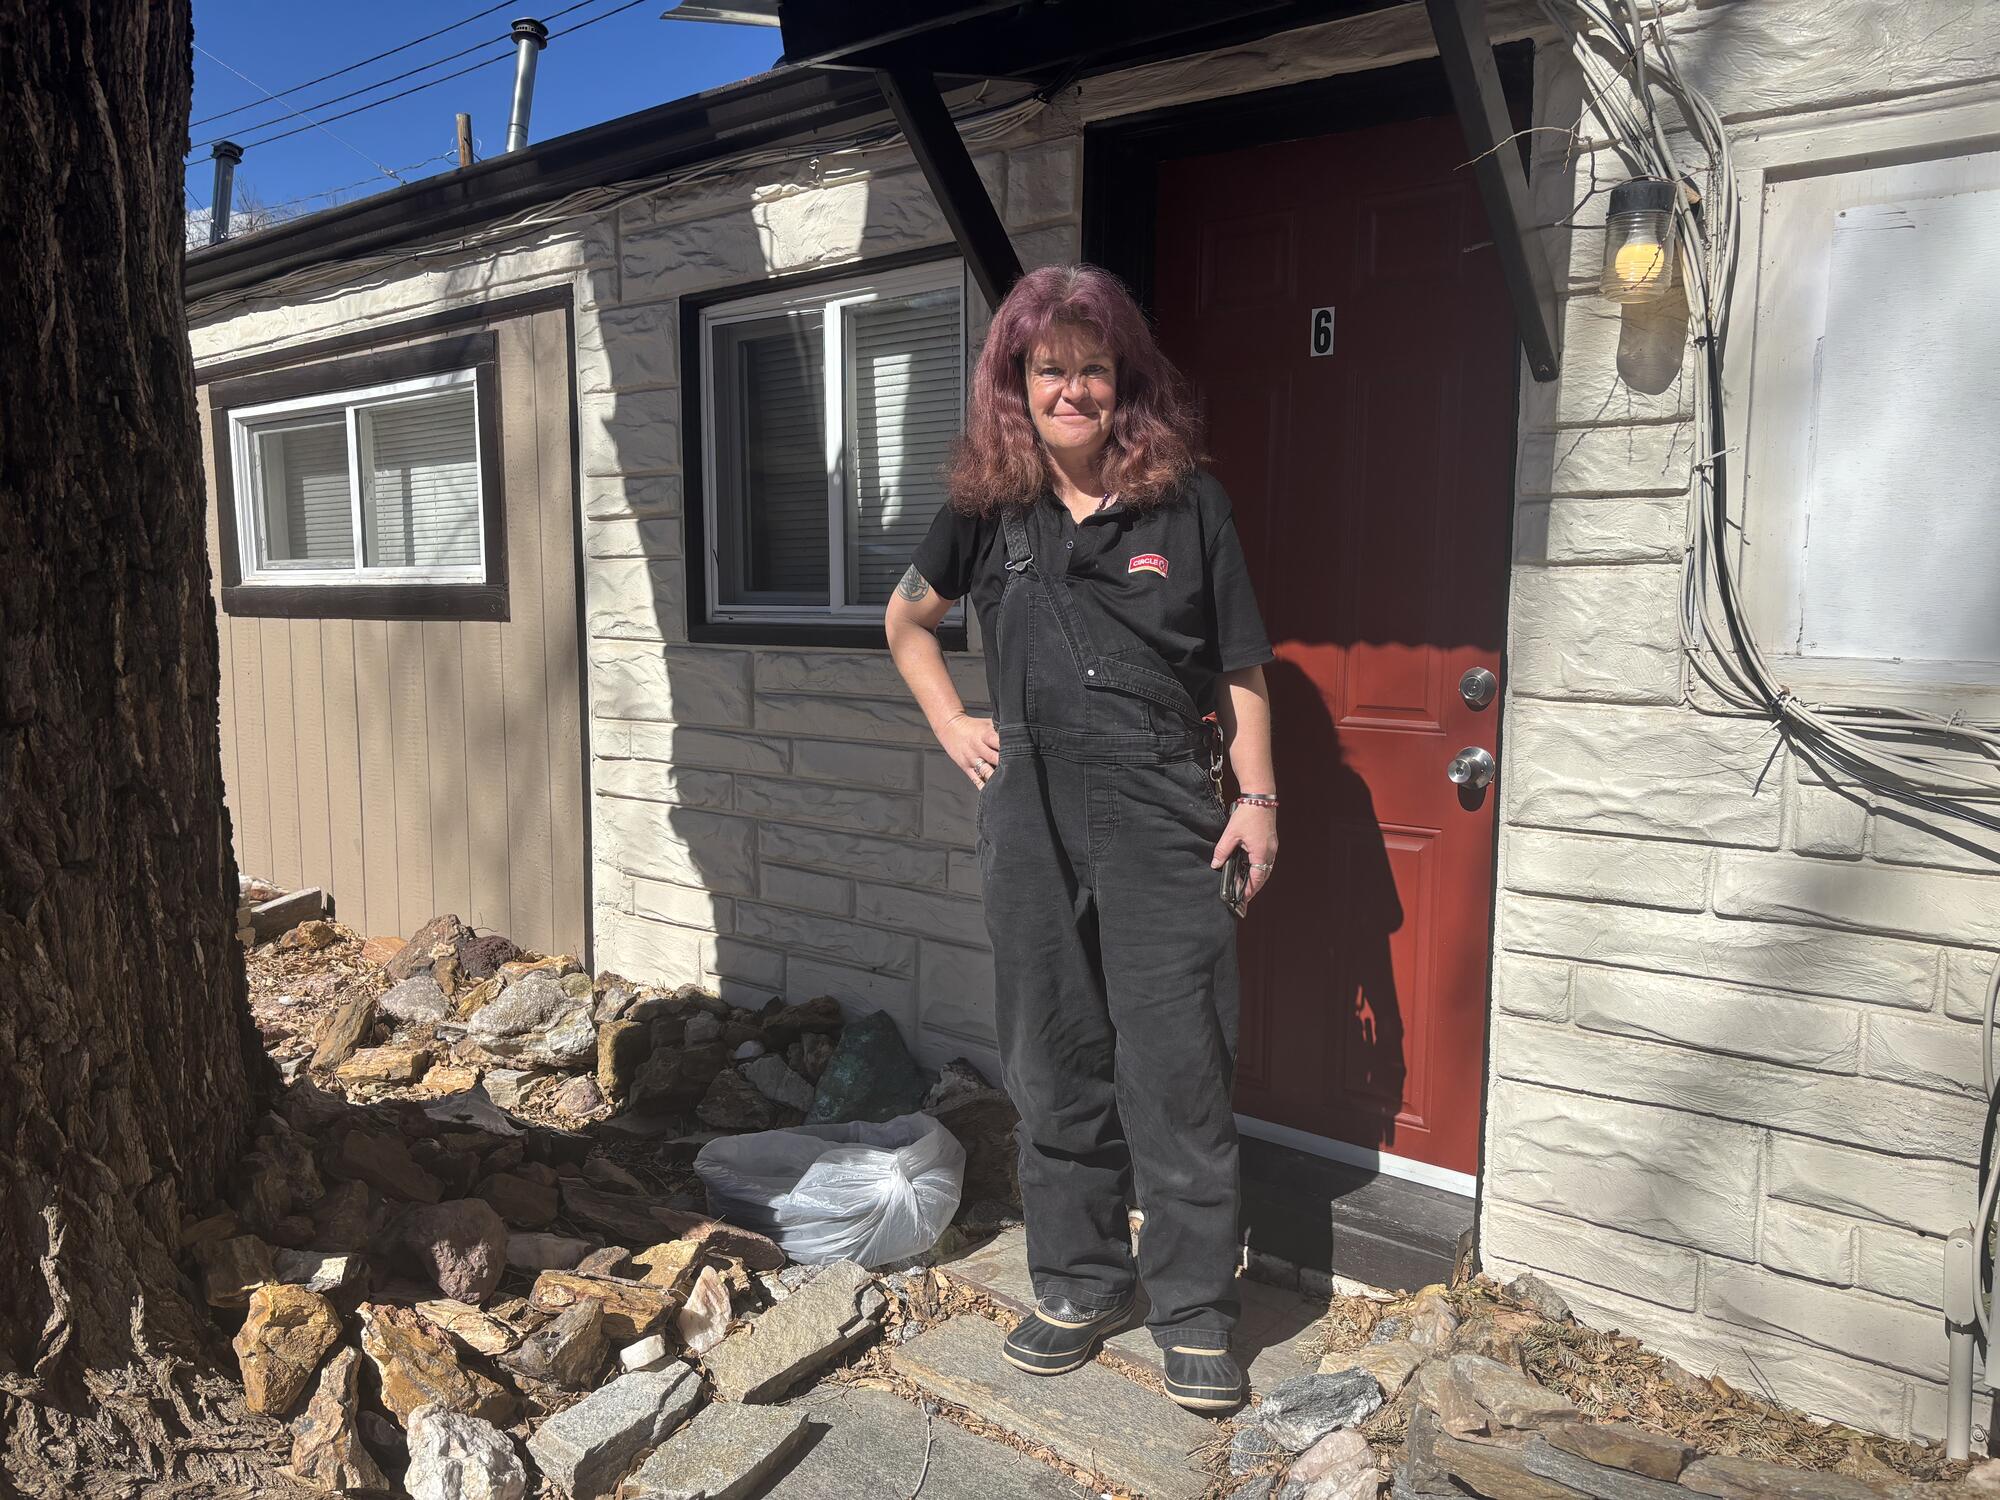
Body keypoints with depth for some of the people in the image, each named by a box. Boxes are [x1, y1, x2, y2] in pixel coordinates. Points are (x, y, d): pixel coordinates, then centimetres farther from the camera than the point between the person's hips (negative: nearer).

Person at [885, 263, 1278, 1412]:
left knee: (1177, 1069, -1)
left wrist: (1258, 797, -4)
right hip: (1032, 812, 3)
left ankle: (1196, 1313, 15)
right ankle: (1081, 1284, 28)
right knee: (1055, 1061, 11)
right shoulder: (989, 509, 7)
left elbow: (1241, 668, 3)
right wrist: (952, 723, 11)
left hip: (1166, 812, -3)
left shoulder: (1189, 501, 1)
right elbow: (908, 617, 23)